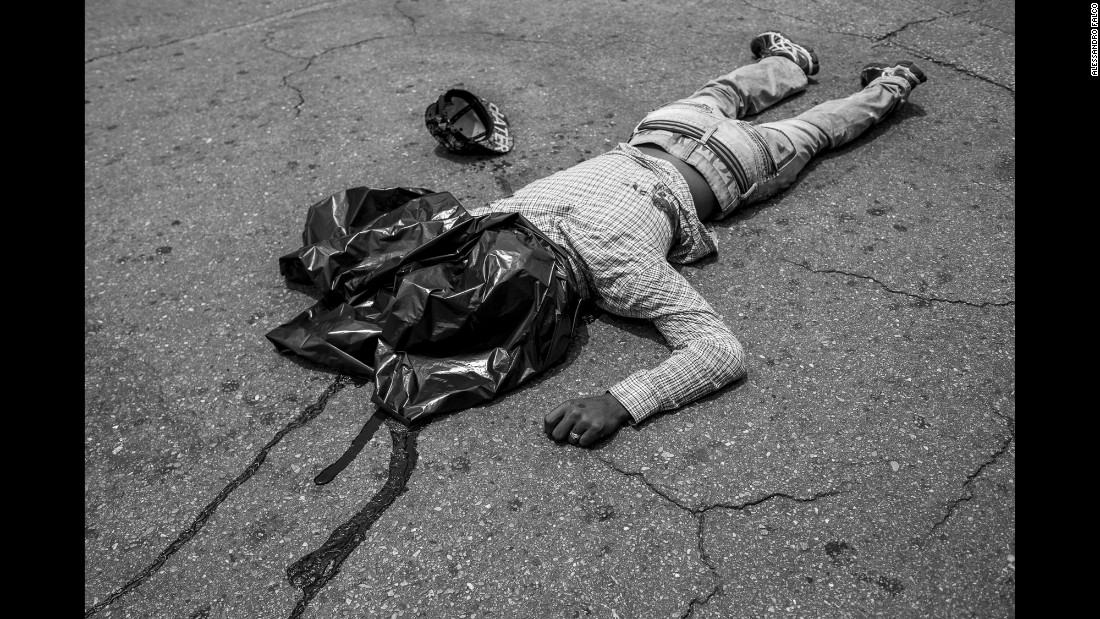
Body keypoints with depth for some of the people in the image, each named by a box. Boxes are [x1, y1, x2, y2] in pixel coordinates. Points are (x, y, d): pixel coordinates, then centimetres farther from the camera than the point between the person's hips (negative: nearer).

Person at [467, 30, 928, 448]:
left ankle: (892, 86, 56)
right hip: (658, 134, 5)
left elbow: (724, 350, -52)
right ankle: (788, 62, 67)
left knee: (808, 133, 28)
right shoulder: (513, 214, -33)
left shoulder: (620, 265, -49)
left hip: (725, 165, -4)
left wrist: (620, 403, -63)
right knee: (716, 98, 39)